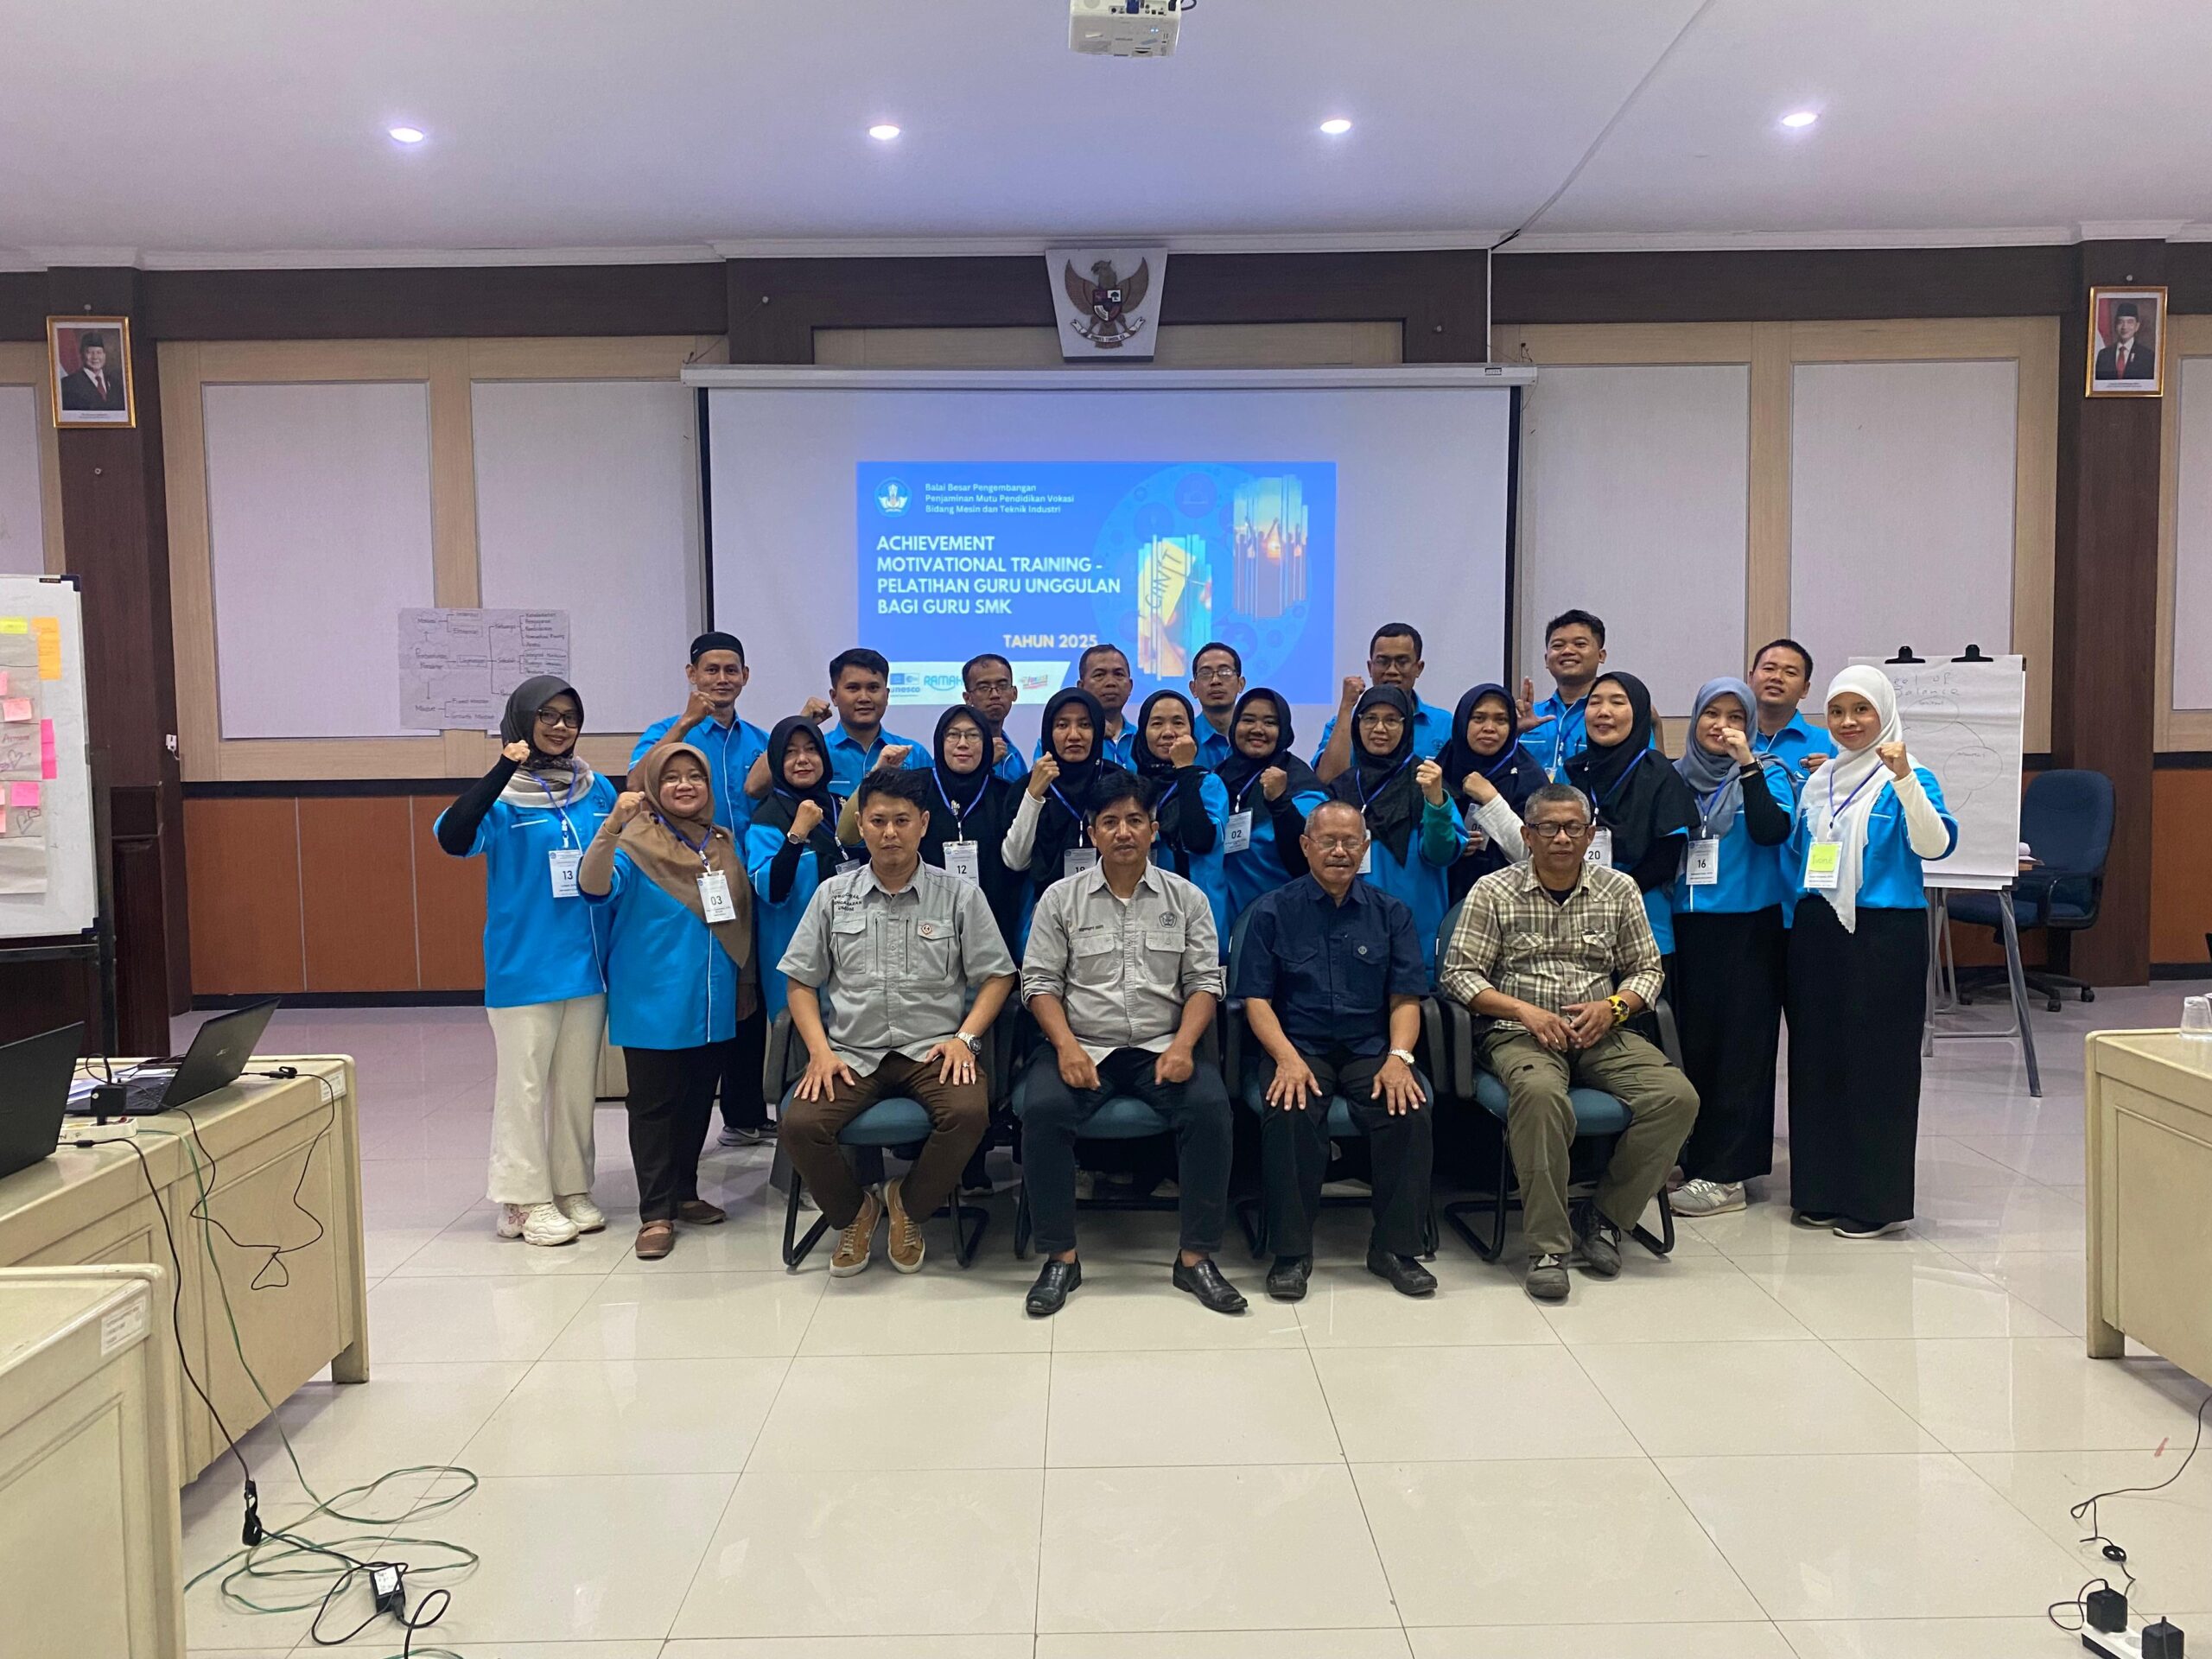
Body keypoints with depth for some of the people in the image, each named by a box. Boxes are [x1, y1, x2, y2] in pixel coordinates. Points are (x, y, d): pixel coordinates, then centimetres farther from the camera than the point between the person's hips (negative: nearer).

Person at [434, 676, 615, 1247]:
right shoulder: (503, 796, -8)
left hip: (587, 962, 5)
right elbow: (452, 837, -27)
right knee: (524, 1083, 3)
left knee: (577, 1082, 13)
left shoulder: (597, 791, 6)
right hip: (524, 965, -5)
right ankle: (527, 1200, 14)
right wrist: (504, 770, -30)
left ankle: (572, 1190, 24)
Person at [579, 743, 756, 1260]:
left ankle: (684, 1193, 28)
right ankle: (656, 1212, 7)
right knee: (654, 1106, 1)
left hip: (714, 1003, 5)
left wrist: (744, 986, 14)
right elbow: (594, 887, -26)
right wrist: (611, 826, -41)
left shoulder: (724, 844, 9)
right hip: (654, 1004, -5)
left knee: (698, 1102, 14)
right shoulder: (636, 843, -8)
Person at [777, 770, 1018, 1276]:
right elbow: (800, 982, 10)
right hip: (852, 1053, 1)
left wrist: (964, 1037, -9)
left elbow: (996, 976, 7)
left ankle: (908, 1206, 0)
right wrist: (820, 1050, -5)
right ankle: (852, 1214, 7)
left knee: (970, 1112, -32)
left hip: (932, 1049, -1)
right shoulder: (833, 895, 10)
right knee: (799, 1125, -26)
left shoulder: (960, 894, 6)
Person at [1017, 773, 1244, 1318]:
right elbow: (1040, 982, 4)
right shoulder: (1061, 899, 7)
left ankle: (1195, 1257, -15)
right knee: (1043, 1110, -30)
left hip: (1162, 1047, 0)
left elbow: (1204, 982, 5)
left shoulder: (1186, 899, 9)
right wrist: (1067, 1046, -13)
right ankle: (1060, 1257, -14)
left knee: (1210, 1107, -29)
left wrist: (1182, 1046, -13)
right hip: (1082, 1046, 0)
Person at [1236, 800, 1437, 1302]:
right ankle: (1292, 1252, -18)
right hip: (1298, 1047, -2)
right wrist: (1288, 1058, -16)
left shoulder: (1390, 913, 12)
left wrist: (1399, 1057, -12)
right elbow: (1256, 999, 1)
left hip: (1371, 1049, 2)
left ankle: (1395, 1247, -12)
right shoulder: (1273, 912, 6)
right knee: (1290, 1112, -34)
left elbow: (1406, 997, 7)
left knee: (1411, 1107, -29)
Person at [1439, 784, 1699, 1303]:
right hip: (1519, 1033, -3)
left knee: (1677, 1097, -22)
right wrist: (1525, 1010, -14)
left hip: (1601, 1035, 4)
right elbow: (1458, 973, -1)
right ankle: (1547, 1246, -27)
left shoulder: (1618, 890, 11)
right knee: (1540, 1094, -38)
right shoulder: (1493, 891, 2)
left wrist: (1613, 1006, -6)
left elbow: (1646, 969, 16)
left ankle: (1605, 1216, -5)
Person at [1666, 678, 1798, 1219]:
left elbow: (1772, 831, -19)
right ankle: (1688, 1155, 20)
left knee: (1738, 1044, -2)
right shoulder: (1676, 776, 11)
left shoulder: (1767, 772, 0)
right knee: (1689, 1039, 8)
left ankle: (1726, 1174, 2)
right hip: (1687, 926, 4)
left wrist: (1747, 764, -21)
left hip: (1749, 927, -4)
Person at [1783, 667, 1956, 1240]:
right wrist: (1797, 923, 18)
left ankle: (1877, 1199, 8)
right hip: (1817, 932, 6)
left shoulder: (1907, 779, -4)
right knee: (1817, 1058, 10)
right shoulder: (1818, 783, 13)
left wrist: (1904, 779, -31)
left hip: (1883, 935, -6)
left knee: (1876, 1062, -2)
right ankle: (1822, 1190, 20)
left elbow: (1936, 844, -21)